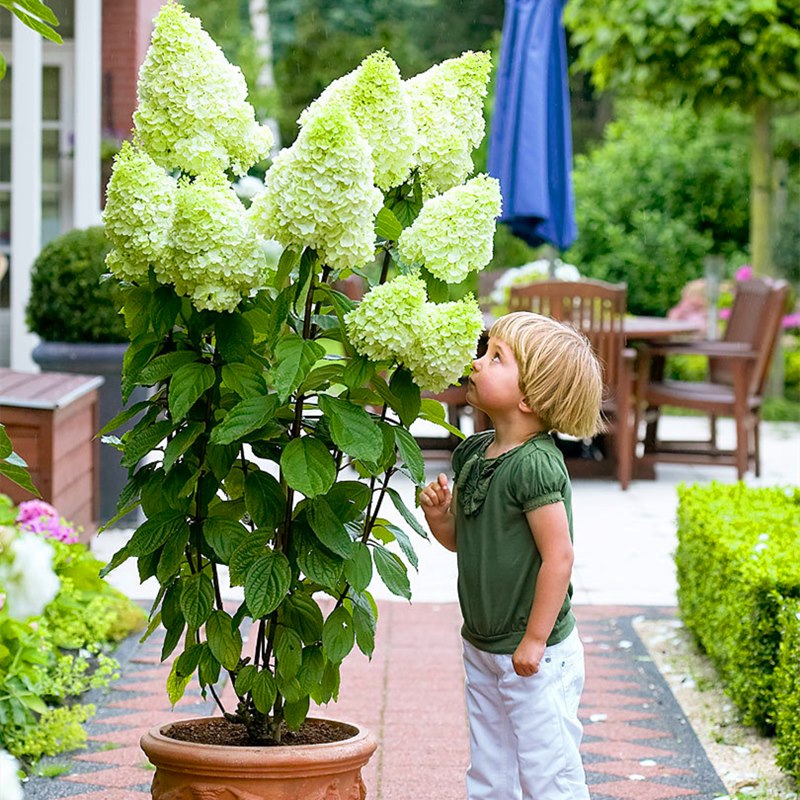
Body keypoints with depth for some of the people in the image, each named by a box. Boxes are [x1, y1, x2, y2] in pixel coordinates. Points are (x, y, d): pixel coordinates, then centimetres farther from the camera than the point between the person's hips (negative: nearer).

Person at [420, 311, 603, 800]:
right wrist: (439, 515, -7)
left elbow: (558, 556, -23)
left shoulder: (535, 465, -23)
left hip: (535, 656, -9)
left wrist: (534, 641, -19)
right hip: (483, 649, 9)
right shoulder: (473, 452, 4)